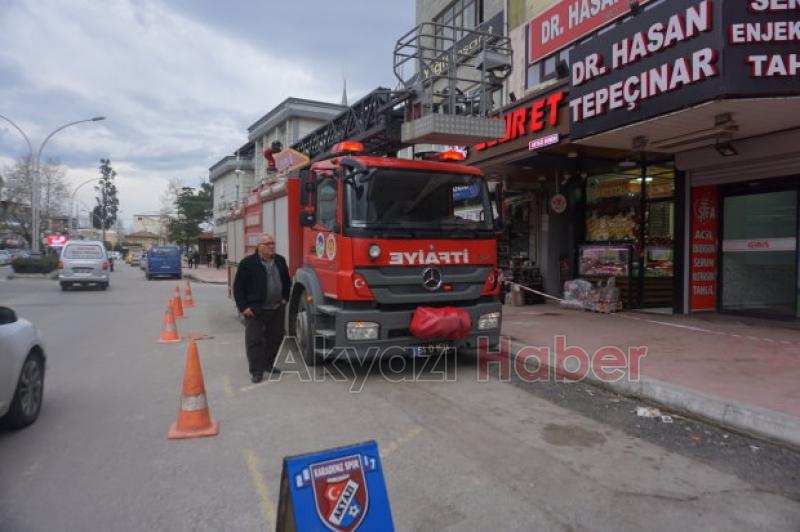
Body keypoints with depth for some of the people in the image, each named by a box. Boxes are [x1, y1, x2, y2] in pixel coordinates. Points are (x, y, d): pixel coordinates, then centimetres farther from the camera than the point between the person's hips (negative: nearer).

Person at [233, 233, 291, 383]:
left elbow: (286, 281, 21)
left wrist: (285, 298, 14)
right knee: (255, 340, -2)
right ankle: (256, 370, 6)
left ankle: (269, 364, 29)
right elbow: (238, 286, -7)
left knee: (275, 337, 13)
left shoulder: (280, 261, 7)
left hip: (276, 308, 5)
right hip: (255, 310, -5)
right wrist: (243, 306, -11)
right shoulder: (248, 263, -9)